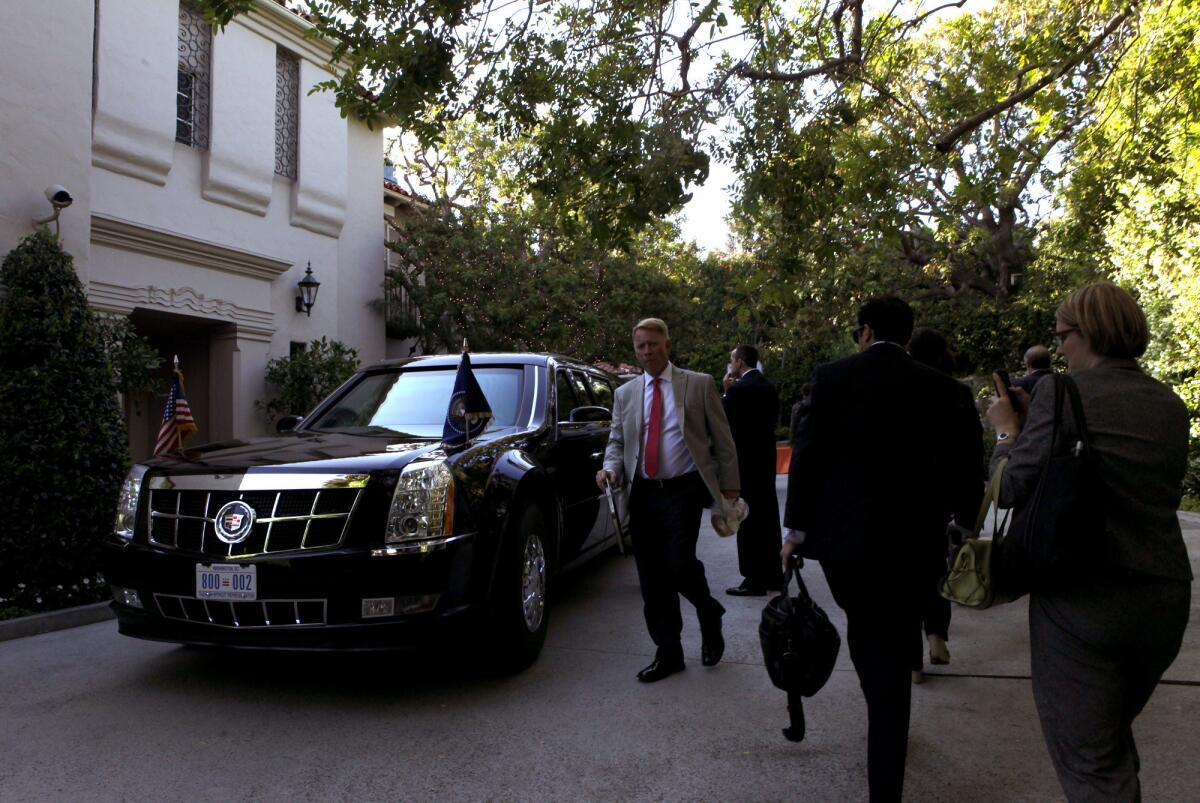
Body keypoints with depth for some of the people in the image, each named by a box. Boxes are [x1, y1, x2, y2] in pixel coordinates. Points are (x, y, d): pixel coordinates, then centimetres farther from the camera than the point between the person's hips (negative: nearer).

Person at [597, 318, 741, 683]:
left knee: (680, 564, -14)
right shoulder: (625, 394, 14)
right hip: (643, 494, 4)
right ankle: (668, 653, 19)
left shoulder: (699, 385, 4)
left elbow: (722, 439, 4)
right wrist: (611, 468, -6)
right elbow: (617, 441, 15)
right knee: (652, 580, 5)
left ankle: (710, 618, 18)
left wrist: (729, 487, 0)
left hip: (683, 491, -4)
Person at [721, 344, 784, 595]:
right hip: (766, 458, 8)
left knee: (748, 520, -4)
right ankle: (773, 575, 22)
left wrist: (725, 393, -1)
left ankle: (754, 580, -2)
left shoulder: (738, 389, -15)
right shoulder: (770, 388, 10)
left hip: (744, 460, -8)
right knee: (768, 516, 14)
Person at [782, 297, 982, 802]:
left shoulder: (833, 377, -5)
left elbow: (807, 454, -8)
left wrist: (796, 527, 0)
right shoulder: (941, 389, -1)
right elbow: (961, 467, 2)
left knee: (861, 628, 25)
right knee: (891, 651, 8)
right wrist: (965, 523, 19)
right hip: (909, 539, 0)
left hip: (840, 532, 0)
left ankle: (883, 726, 45)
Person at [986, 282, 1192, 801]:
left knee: (1087, 761, 6)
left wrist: (1007, 432, 4)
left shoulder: (1062, 396, -14)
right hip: (1164, 600, 7)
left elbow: (1011, 490, -15)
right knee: (1115, 736, 27)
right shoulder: (1171, 407, 6)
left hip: (1081, 602, -6)